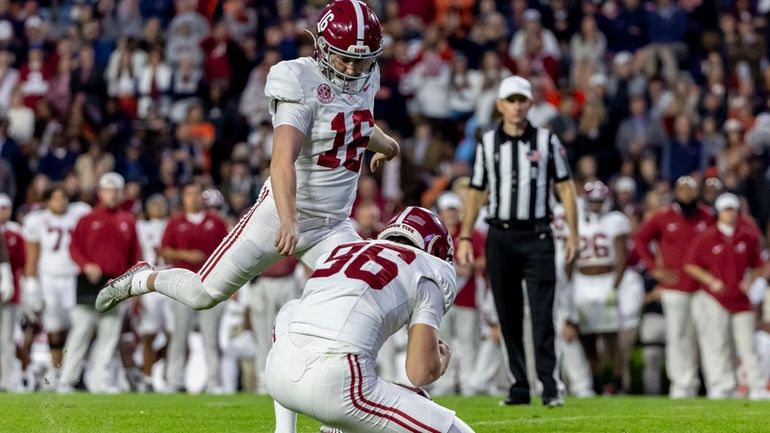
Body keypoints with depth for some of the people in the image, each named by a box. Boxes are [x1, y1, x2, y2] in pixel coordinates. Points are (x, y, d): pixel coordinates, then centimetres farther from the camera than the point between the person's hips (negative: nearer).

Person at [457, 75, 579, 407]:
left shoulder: (546, 141, 4)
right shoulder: (487, 143, 9)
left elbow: (565, 187, 4)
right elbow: (476, 192, 12)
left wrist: (573, 233, -3)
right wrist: (465, 236, 6)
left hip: (536, 235, -2)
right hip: (500, 236, 3)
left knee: (542, 313, -9)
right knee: (508, 315, 5)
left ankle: (550, 387, -12)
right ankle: (519, 387, 10)